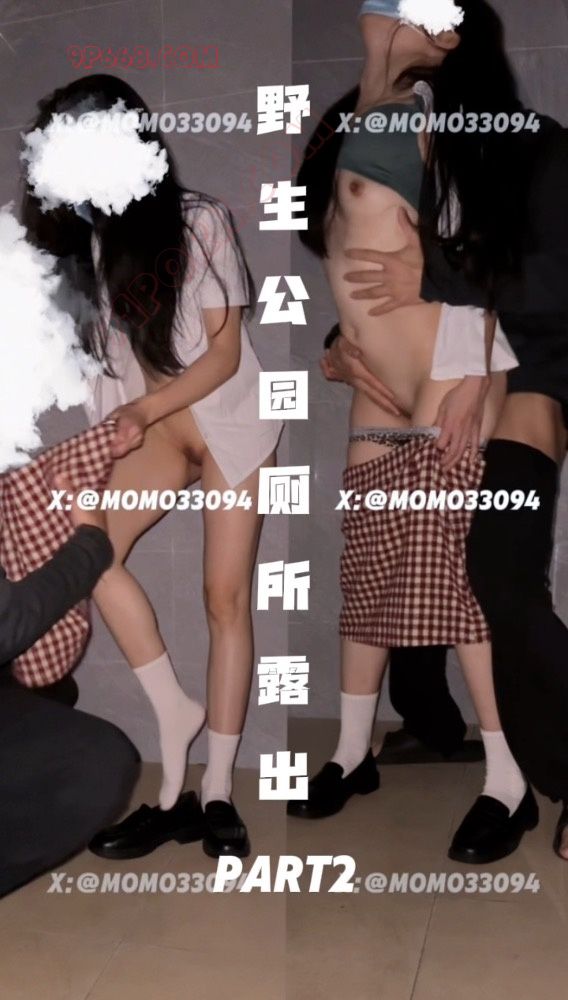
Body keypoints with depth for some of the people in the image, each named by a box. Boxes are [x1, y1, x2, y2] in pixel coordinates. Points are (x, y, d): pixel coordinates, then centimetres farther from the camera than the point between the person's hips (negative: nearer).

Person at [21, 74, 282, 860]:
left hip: (228, 421, -3)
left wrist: (141, 411, -25)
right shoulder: (76, 235, -4)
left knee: (226, 596, -3)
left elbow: (224, 355, -13)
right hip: (150, 430, 3)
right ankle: (175, 713, -8)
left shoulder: (198, 223, -15)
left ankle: (218, 789, 6)